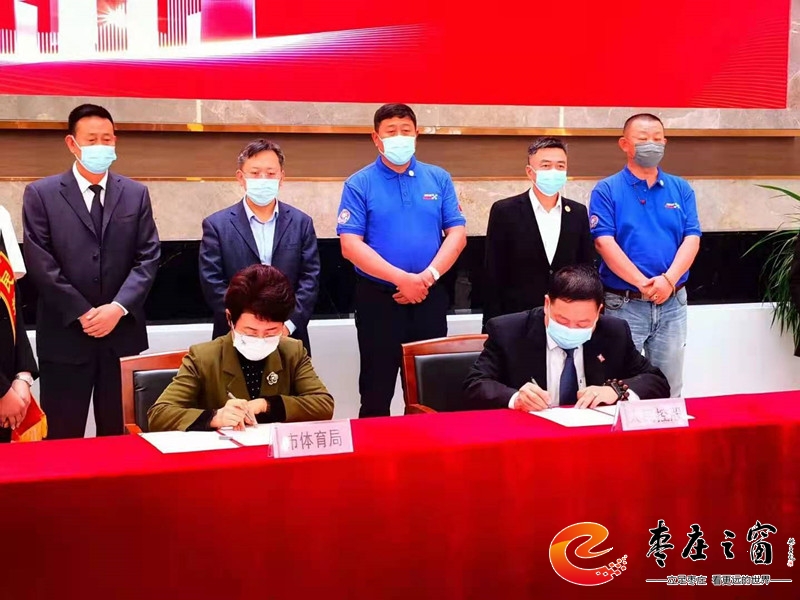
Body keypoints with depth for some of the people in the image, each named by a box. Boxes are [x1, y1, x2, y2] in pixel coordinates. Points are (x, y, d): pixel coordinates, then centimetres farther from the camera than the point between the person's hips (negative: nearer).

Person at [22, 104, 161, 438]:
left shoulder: (136, 194, 11)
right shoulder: (41, 194, 2)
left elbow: (148, 258, 3)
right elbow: (40, 263, -5)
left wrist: (118, 308, -11)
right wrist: (82, 314, -11)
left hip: (122, 333, 2)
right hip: (65, 336, -2)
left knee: (118, 437, 8)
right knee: (62, 440, 3)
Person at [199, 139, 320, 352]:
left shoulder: (301, 222, 6)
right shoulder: (217, 225, 0)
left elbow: (310, 279, 1)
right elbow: (212, 283, -6)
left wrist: (288, 324, -12)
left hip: (289, 338, 2)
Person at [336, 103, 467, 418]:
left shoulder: (439, 179, 7)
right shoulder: (359, 184, -2)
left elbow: (457, 233, 1)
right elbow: (350, 245, -11)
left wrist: (428, 276, -14)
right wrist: (402, 278, -18)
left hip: (430, 297, 3)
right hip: (378, 298, -2)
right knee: (376, 392, 6)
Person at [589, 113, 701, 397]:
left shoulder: (681, 189, 8)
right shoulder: (607, 190, -2)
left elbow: (692, 239, 0)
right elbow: (604, 243, -12)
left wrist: (668, 280, -17)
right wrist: (643, 284, -19)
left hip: (673, 303, 4)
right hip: (624, 303, -3)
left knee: (669, 388, 11)